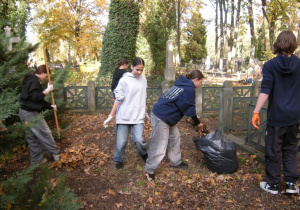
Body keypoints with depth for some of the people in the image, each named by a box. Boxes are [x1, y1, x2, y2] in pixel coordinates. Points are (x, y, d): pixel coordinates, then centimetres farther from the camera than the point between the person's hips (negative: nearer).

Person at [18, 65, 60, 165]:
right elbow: (36, 97, -24)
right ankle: (55, 153, 12)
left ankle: (36, 159, 24)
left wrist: (50, 106, 16)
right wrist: (47, 90, -15)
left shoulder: (30, 80, 19)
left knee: (32, 136, 15)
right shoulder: (34, 81, -14)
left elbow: (39, 100, 21)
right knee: (45, 133, 0)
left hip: (24, 112, 11)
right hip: (31, 113, -11)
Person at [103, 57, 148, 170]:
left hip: (138, 116, 2)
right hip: (124, 116, -2)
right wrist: (111, 115, -6)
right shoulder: (124, 80, -6)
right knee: (121, 141, 2)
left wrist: (145, 112, 22)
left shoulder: (143, 79, 7)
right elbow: (118, 99, -4)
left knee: (138, 139, -12)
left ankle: (144, 154, 21)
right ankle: (119, 160, 29)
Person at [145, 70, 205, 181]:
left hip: (167, 117, 11)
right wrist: (198, 123, 5)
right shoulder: (189, 89, -14)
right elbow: (189, 109, -9)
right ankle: (149, 170, 10)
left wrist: (195, 117, 24)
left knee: (174, 137, 20)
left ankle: (175, 161, 36)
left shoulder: (182, 84, 16)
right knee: (159, 145, -3)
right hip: (161, 117, -11)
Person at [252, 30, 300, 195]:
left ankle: (272, 185, 19)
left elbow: (265, 90, -17)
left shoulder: (270, 65, -9)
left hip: (277, 115, -4)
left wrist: (256, 111, -16)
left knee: (273, 150, 8)